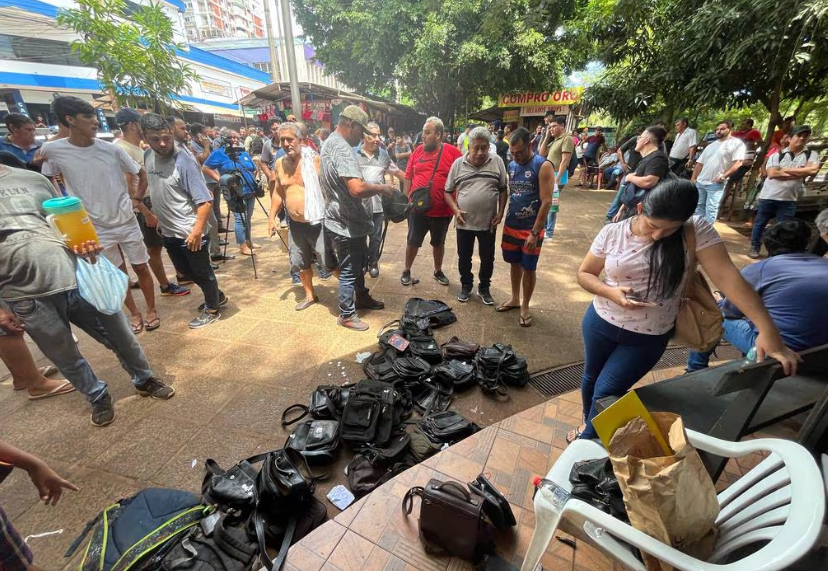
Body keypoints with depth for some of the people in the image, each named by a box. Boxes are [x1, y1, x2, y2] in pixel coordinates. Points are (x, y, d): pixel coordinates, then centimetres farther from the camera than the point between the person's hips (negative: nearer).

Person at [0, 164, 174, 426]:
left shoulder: (34, 179, 10)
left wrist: (86, 247, -8)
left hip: (77, 278, 2)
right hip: (28, 298, -1)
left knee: (121, 337, 11)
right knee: (66, 359, 14)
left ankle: (144, 380, 34)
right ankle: (98, 397, 37)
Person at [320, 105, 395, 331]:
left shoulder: (330, 142, 12)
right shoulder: (341, 148, -23)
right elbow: (357, 188, -36)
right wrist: (381, 188, -18)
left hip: (346, 220, 10)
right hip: (346, 224, -10)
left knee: (358, 263, 23)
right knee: (349, 270, 3)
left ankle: (362, 297, 42)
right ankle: (346, 315, 19)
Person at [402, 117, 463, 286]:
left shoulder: (453, 152, -7)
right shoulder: (418, 151, 1)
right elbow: (408, 177, 6)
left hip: (442, 210, -1)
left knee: (439, 243, 16)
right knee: (413, 242, 11)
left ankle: (438, 271, 35)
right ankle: (407, 271, 28)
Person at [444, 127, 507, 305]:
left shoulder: (497, 162, -1)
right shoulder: (458, 164, -1)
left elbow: (503, 189, 5)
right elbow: (448, 191, 3)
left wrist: (500, 212, -4)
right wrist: (456, 210, -11)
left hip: (488, 222, 0)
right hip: (464, 222, 0)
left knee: (487, 258, 11)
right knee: (464, 257, 13)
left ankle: (484, 288, 31)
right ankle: (466, 286, 34)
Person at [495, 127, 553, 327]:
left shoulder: (543, 166, -12)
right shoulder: (511, 165, 5)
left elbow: (546, 202, -16)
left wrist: (535, 233, -19)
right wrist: (502, 217, 7)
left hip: (531, 229, -5)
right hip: (510, 226, 5)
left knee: (529, 268, 5)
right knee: (514, 263, 16)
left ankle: (525, 306, 21)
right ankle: (514, 299, 33)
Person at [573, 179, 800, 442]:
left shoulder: (697, 231, -14)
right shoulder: (612, 233, -12)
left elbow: (726, 276, -21)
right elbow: (584, 274, -5)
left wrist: (767, 329, -28)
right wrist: (612, 292, -23)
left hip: (648, 338, -2)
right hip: (600, 324, 2)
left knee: (606, 392, 4)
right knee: (591, 377, 21)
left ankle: (588, 439, 33)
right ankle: (589, 422, 51)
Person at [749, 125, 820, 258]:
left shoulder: (812, 155, 5)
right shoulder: (777, 155, 1)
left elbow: (813, 170, -11)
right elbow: (772, 174, -12)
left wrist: (785, 170, -10)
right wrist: (799, 173, -10)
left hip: (789, 200, 1)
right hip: (768, 197, -1)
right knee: (760, 223, 8)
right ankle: (754, 247, 22)